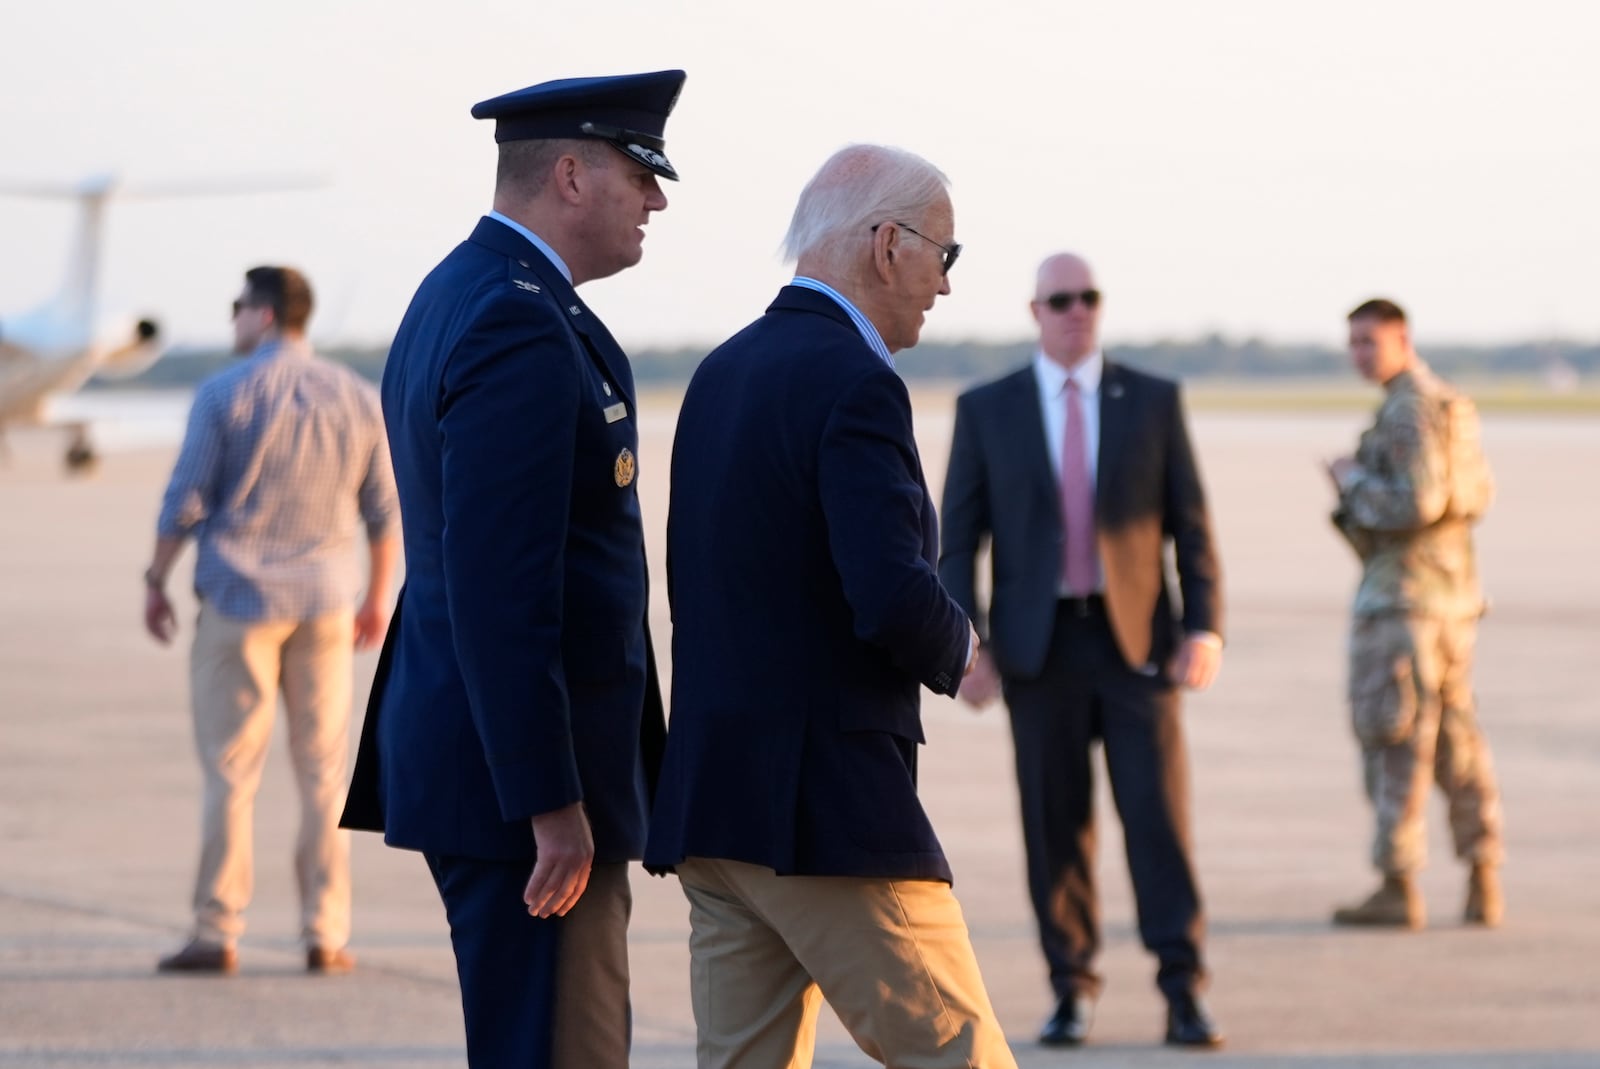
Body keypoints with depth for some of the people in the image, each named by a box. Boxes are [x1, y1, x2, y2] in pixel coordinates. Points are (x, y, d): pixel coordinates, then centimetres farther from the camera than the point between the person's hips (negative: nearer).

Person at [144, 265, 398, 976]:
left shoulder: (224, 395, -8)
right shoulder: (357, 400, 4)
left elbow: (184, 503, -8)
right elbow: (383, 512, 7)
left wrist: (156, 583, 4)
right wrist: (379, 597, 17)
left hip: (239, 600, -3)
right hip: (324, 603, 3)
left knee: (230, 770, 1)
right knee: (324, 772, 7)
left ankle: (218, 933, 1)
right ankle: (325, 934, 5)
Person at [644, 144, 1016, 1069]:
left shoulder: (722, 372, 15)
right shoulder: (854, 385, -14)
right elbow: (894, 601, -25)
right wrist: (958, 649, -3)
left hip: (709, 803, 9)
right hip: (830, 815, -9)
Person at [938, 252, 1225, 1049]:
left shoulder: (1153, 401, 6)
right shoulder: (987, 411, 5)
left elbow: (1190, 524, 5)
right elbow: (957, 537, 3)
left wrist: (1205, 626, -6)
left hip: (1136, 638, 0)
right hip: (1039, 644, 0)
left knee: (1159, 809, -6)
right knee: (1056, 821, 1)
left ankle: (1183, 991, -5)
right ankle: (1072, 990, 10)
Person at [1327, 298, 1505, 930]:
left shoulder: (1410, 410, -16)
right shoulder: (1449, 405, 15)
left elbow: (1418, 503, -25)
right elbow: (1476, 494, 22)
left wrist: (1354, 482, -8)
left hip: (1401, 592, -9)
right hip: (1454, 591, 9)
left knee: (1394, 741, -5)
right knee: (1457, 741, 11)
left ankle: (1398, 891, -3)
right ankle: (1484, 887, 11)